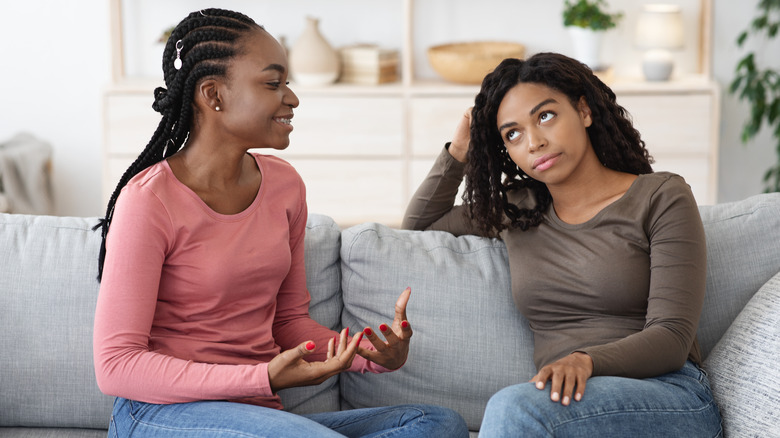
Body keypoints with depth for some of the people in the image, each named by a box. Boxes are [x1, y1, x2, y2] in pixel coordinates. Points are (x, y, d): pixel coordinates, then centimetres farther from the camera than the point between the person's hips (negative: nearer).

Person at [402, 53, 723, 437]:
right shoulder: (515, 211, 18)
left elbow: (672, 337, -7)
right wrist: (458, 151, 18)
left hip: (672, 396, -3)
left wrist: (585, 361, -26)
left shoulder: (661, 197, 3)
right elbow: (418, 225, 34)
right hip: (566, 402, 3)